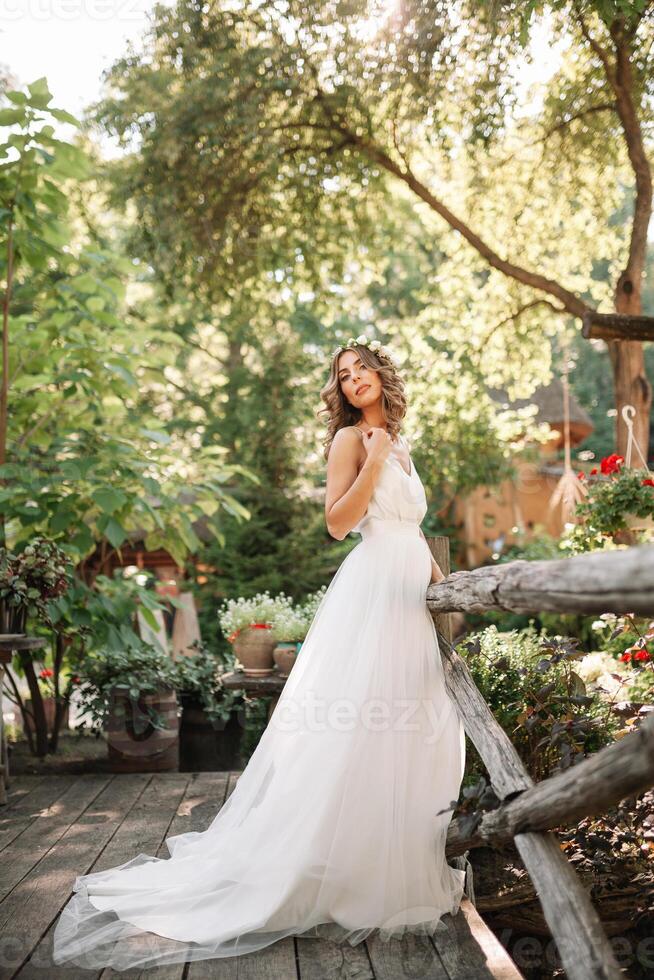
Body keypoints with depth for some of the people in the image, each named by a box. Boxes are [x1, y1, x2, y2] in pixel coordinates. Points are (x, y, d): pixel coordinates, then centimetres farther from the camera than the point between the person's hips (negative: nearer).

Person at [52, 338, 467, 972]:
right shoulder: (349, 438, -3)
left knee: (409, 728, 10)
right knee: (355, 729, -10)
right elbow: (337, 522, -13)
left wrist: (435, 571, 17)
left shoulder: (398, 444, 21)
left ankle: (402, 864, 21)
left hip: (410, 593, 9)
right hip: (372, 586, -8)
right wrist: (373, 461, -17)